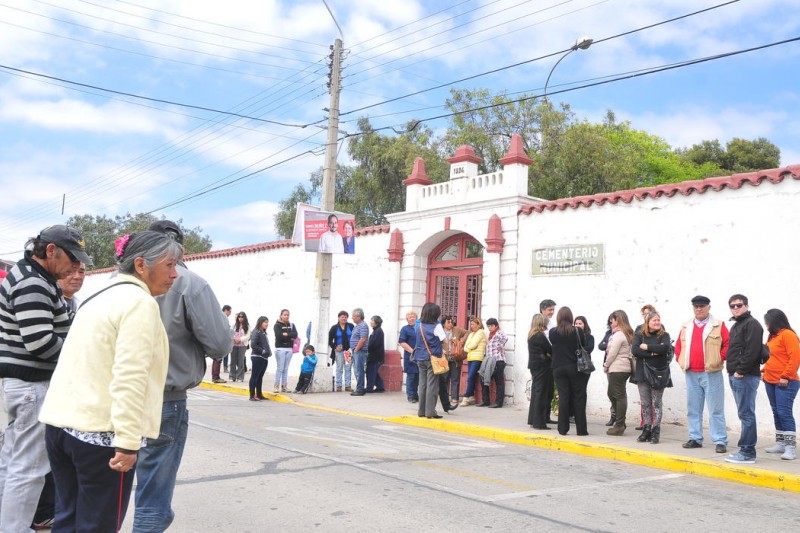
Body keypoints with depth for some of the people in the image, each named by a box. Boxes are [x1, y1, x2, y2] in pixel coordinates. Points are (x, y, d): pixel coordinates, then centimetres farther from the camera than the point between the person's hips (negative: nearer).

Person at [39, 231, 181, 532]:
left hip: (60, 422, 9)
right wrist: (128, 442, -21)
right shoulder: (140, 302, -12)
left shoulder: (101, 297, 18)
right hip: (99, 430, -9)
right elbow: (130, 376, -21)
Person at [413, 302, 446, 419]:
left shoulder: (420, 326, 7)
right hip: (433, 358, -5)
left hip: (420, 358, 5)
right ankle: (430, 411, -3)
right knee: (432, 385, -2)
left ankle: (421, 411, 15)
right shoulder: (437, 326, -9)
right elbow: (445, 341, -7)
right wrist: (445, 351, 12)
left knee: (422, 384, 10)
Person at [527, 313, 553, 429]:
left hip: (534, 366, 9)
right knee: (541, 393, -5)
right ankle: (539, 422, -5)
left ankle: (532, 420, 19)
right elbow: (550, 350, -12)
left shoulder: (531, 335, 10)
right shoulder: (541, 336, -17)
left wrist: (547, 354, 4)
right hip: (542, 366, -9)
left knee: (535, 392, 14)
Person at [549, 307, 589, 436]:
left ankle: (563, 429, 7)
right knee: (579, 397, 5)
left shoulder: (552, 332, -5)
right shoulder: (578, 331, -9)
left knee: (563, 397, 6)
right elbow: (583, 346, 2)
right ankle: (581, 429, 7)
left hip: (558, 368, 2)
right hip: (575, 367, -2)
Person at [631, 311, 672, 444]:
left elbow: (665, 348, -19)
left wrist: (647, 347, -13)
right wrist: (653, 353, -16)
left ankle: (655, 432, 6)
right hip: (643, 374, 2)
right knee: (645, 404, 7)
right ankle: (646, 430, 15)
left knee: (656, 404, 2)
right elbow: (635, 350, -9)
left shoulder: (664, 335, 1)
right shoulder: (639, 335, 6)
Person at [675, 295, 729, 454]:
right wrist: (680, 360, 6)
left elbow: (728, 345, -6)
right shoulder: (686, 327, 12)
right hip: (691, 374, 5)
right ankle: (695, 438, 19)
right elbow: (678, 346, 19)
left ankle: (720, 441, 0)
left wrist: (719, 358, -12)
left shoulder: (719, 325, -2)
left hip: (711, 374, -5)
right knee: (693, 409, 10)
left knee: (715, 409, -3)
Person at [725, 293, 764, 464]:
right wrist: (732, 370, 13)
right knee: (745, 414, 12)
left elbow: (752, 351, -18)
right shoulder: (736, 326, 21)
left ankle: (747, 452, -6)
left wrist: (740, 371, -18)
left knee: (746, 414, -8)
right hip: (735, 376, 10)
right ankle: (746, 449, 16)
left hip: (745, 377, -9)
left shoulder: (752, 324, -8)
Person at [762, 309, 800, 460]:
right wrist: (764, 370, 9)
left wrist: (786, 376, -19)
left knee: (785, 413, -11)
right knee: (777, 413, 11)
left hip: (785, 383, -9)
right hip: (770, 382, 9)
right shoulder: (773, 336, 16)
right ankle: (780, 444, 18)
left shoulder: (788, 335, -11)